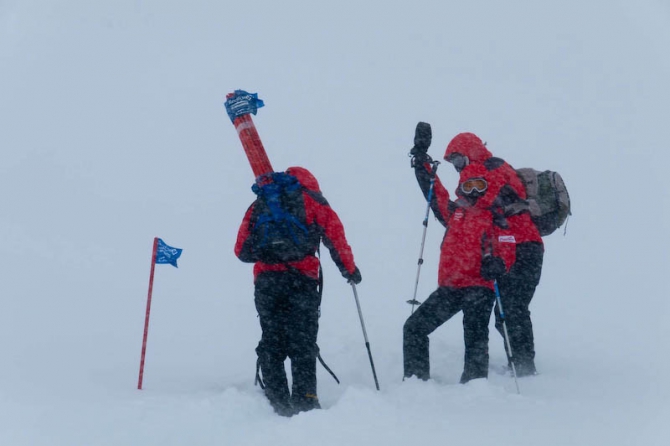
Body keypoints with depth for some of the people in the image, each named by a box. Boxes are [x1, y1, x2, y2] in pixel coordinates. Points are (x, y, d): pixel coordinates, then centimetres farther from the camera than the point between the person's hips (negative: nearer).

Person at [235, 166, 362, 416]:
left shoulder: (260, 204, 21)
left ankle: (278, 402, -3)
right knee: (303, 343, -3)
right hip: (301, 278, -2)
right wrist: (349, 269, 18)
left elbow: (242, 250, 18)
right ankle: (304, 398, -16)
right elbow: (335, 237, 6)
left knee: (271, 343, 7)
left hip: (266, 280, 2)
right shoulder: (312, 200, 13)